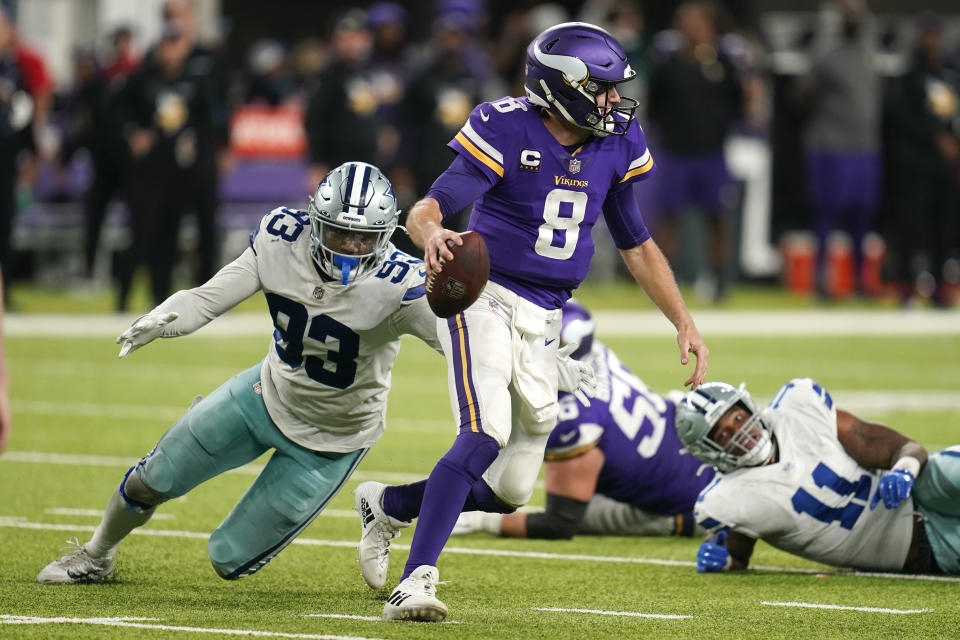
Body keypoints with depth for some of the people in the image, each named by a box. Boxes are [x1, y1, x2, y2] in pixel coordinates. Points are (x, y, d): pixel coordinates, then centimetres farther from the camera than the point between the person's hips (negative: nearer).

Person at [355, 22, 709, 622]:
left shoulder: (615, 145, 4)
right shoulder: (507, 131, -14)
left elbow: (637, 243, 15)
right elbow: (425, 211, -22)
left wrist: (685, 322, 11)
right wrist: (431, 233, -46)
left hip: (544, 323, 6)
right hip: (485, 298, -6)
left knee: (511, 489, 5)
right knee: (485, 435, -28)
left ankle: (388, 505, 29)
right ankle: (416, 582, -28)